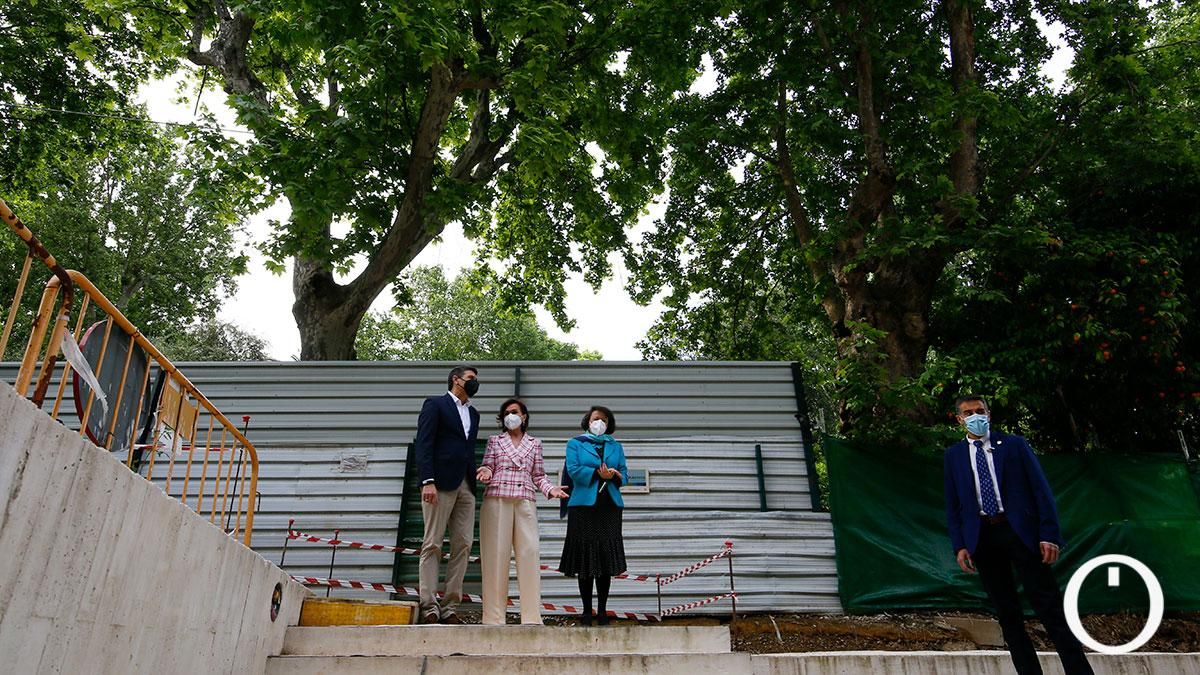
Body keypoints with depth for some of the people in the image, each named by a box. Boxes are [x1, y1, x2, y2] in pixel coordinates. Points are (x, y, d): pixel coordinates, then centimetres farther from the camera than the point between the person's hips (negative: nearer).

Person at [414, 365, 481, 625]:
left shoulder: (473, 413, 24)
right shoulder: (435, 405, 4)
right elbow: (424, 445, -7)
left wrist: (473, 483, 10)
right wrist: (428, 481, -17)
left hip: (465, 486, 7)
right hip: (441, 483, -6)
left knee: (463, 545, 1)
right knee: (432, 545, -4)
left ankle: (450, 607, 4)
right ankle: (429, 607, -2)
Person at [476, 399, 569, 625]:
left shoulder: (534, 443, 17)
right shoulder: (495, 441, 15)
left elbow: (538, 476, 16)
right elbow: (488, 468, 10)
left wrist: (551, 489, -3)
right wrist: (486, 472, -13)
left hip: (524, 502, 1)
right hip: (496, 500, -1)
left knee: (529, 553, -7)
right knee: (496, 554, -3)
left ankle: (531, 615, -3)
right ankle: (494, 616, 2)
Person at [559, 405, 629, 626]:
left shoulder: (616, 446, 19)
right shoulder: (575, 443, 11)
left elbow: (624, 474, 11)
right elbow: (573, 470, -4)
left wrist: (614, 476, -10)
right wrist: (598, 473, -11)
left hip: (610, 506, 3)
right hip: (584, 506, -2)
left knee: (607, 558, 1)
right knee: (585, 558, -2)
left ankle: (602, 610, 8)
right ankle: (587, 610, 6)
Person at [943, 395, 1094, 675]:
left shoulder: (1014, 444, 7)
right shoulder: (954, 455, 11)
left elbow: (1040, 488, 1)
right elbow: (952, 505, 9)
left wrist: (1049, 534, -9)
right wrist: (960, 546, -1)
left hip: (1020, 530, -2)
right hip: (982, 536, 2)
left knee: (1049, 607, -2)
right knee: (1007, 613, 5)